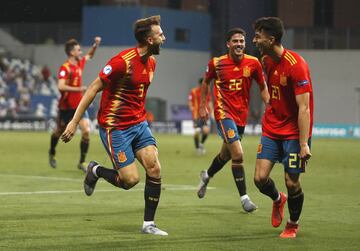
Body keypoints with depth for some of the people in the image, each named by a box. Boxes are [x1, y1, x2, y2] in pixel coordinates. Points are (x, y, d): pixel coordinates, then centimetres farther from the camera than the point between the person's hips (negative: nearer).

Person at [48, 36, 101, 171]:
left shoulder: (80, 63, 3)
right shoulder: (65, 68, -20)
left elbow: (89, 56, 27)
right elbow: (61, 86, -32)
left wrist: (95, 45, 12)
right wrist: (78, 89, -31)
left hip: (79, 104, 5)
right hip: (66, 106, -5)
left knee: (86, 131, -11)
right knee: (59, 131, 16)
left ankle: (82, 162, -2)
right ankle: (52, 153, 45)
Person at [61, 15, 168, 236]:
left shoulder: (151, 62, 5)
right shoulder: (123, 61, -21)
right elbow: (94, 89, -16)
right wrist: (74, 122, -16)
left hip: (138, 124, 7)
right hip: (115, 127, -7)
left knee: (155, 169, -7)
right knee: (130, 180, -8)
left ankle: (148, 224, 3)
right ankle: (96, 171, 22)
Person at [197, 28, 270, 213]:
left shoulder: (253, 63, -3)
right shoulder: (216, 63, -6)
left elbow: (263, 87, 8)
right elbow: (206, 82, 12)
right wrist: (202, 106, 13)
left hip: (241, 114, 4)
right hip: (224, 112, -4)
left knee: (226, 154, 20)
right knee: (238, 154, -17)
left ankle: (206, 176, 49)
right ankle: (244, 197, -9)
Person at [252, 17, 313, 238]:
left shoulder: (296, 65, -22)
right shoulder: (267, 61, 2)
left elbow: (304, 108, -23)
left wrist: (304, 144, -25)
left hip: (294, 131, -6)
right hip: (271, 127, 6)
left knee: (292, 182, -2)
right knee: (260, 178, -4)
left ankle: (293, 225, 23)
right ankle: (278, 199, 30)